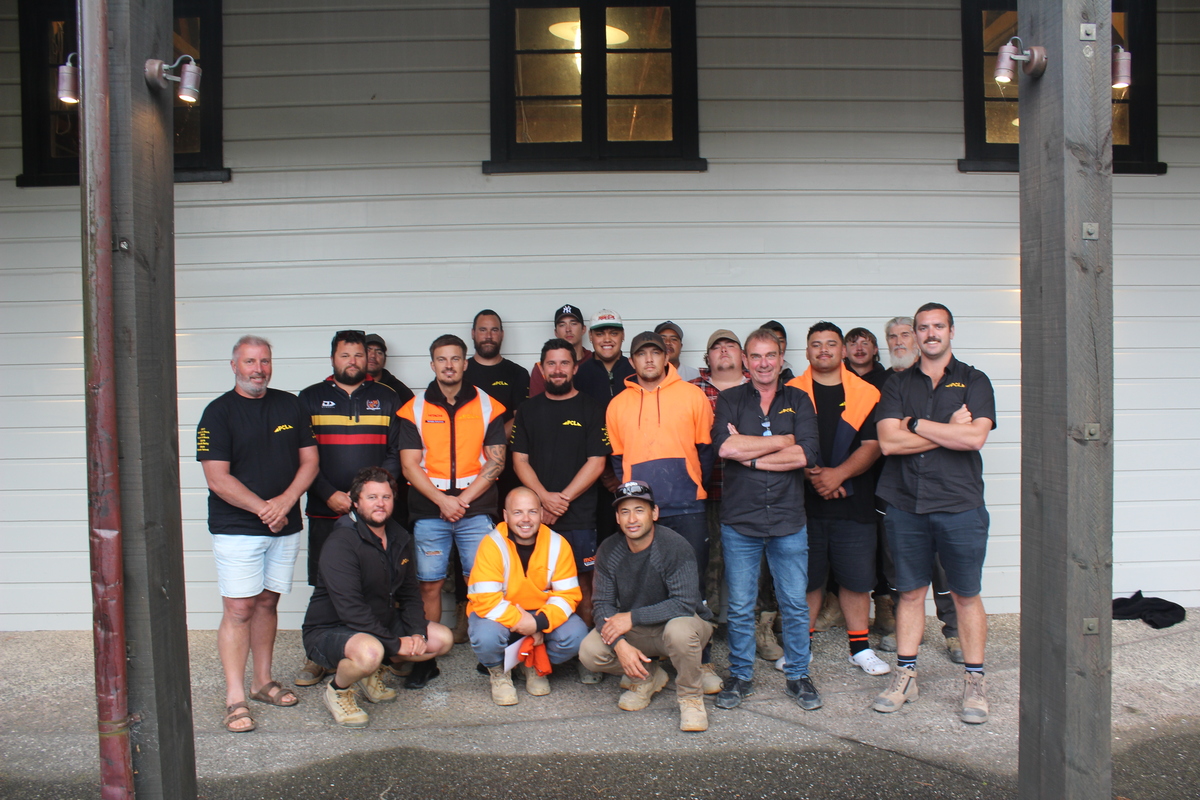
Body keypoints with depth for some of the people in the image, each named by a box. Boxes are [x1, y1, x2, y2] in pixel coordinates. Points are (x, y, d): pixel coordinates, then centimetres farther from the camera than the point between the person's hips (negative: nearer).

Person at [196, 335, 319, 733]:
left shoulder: (291, 406, 9)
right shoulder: (218, 412, -5)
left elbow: (309, 460, 6)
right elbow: (217, 478, -11)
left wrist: (285, 501, -9)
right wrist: (263, 508, -14)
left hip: (285, 525, 4)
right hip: (236, 527, -4)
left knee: (267, 602, 12)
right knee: (238, 608, -6)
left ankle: (262, 682, 24)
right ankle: (235, 699, 1)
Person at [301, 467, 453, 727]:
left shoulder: (400, 539, 5)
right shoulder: (341, 543, -22)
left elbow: (409, 593, 11)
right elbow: (350, 609, -28)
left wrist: (417, 632, -8)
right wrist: (395, 644, -24)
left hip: (382, 623, 8)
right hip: (329, 631, -8)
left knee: (442, 639, 0)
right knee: (370, 652, -39)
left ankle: (372, 673, 15)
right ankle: (337, 690, -5)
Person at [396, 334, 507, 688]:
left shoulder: (488, 407, 5)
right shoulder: (414, 410, 6)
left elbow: (496, 461, 1)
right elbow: (410, 465, 0)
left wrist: (464, 499, -9)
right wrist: (443, 501, -12)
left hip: (476, 510, 0)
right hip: (429, 512, 1)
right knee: (429, 585, 3)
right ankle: (426, 659, 13)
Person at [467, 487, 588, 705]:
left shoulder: (558, 544, -10)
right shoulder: (492, 545, -19)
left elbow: (567, 595, -12)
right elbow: (485, 600, -24)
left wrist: (539, 623, -28)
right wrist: (521, 621, -30)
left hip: (541, 615, 3)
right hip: (499, 616, -2)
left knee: (576, 635, -23)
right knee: (487, 636, -35)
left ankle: (535, 666, 10)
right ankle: (498, 672, 3)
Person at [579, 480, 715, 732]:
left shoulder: (674, 546, -22)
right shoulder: (609, 550, -8)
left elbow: (685, 603, -28)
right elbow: (602, 603, -9)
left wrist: (632, 617, -28)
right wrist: (620, 644, -26)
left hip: (684, 622, -4)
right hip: (635, 631, 4)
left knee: (678, 630, -39)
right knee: (589, 652, -19)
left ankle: (691, 697, -9)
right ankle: (648, 677, 10)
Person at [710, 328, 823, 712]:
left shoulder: (798, 401, 7)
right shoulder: (730, 400, 5)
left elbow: (805, 453, -9)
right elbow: (725, 446, -14)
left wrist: (749, 456, -10)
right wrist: (781, 441, -9)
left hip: (788, 520, 1)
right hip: (739, 521, -1)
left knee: (795, 604, 8)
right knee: (740, 606, 8)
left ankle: (798, 676, 25)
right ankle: (741, 676, 24)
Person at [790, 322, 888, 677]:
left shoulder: (865, 394, 7)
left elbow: (872, 445, 0)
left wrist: (838, 473, -14)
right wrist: (811, 475, -14)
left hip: (853, 501, 1)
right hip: (804, 501, -1)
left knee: (856, 577, 6)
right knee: (806, 577, 6)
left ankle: (860, 648, 22)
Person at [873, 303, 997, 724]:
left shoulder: (974, 381, 4)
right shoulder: (897, 385, 9)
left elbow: (975, 437, -13)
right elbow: (888, 441, -7)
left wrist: (917, 425, -7)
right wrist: (949, 430, -9)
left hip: (961, 507, -2)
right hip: (906, 505, 2)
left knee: (966, 595, 7)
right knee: (910, 592, 10)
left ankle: (974, 681, 19)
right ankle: (904, 676, 20)